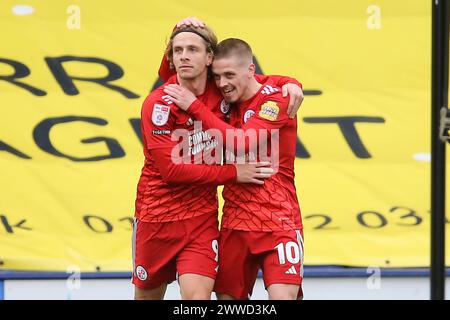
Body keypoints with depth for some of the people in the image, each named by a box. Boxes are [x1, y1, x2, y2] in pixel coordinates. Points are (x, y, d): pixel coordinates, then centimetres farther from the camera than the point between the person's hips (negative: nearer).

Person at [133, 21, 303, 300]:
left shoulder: (222, 92, -4)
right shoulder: (158, 104, -14)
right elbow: (172, 169, -19)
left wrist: (290, 85, -8)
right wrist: (233, 173, -19)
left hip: (202, 217, 2)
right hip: (157, 214, -2)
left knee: (199, 296, -14)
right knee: (148, 295, 10)